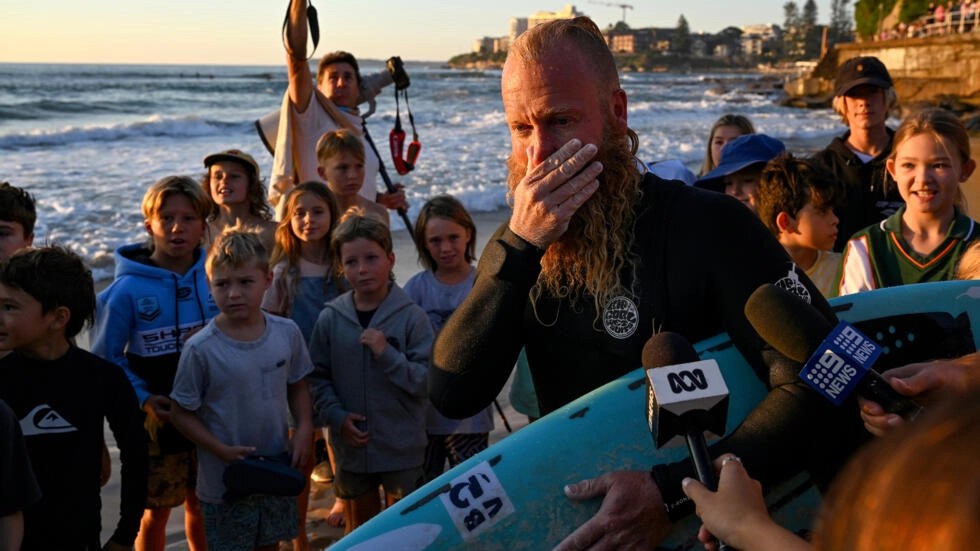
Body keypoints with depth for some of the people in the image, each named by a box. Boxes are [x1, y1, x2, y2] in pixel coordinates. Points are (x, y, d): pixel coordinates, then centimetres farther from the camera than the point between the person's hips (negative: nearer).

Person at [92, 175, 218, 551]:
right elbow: (106, 357, -8)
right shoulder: (128, 289, -14)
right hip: (159, 420, -2)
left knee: (201, 506, 17)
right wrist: (143, 398, -18)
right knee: (156, 511, 11)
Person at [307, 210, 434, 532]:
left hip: (402, 448, -2)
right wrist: (337, 417, -12)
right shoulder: (331, 318, -3)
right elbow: (318, 378, 1)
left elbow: (426, 380, -14)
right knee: (359, 531, 21)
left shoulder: (411, 317, -10)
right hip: (352, 447, 3)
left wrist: (387, 354, -24)